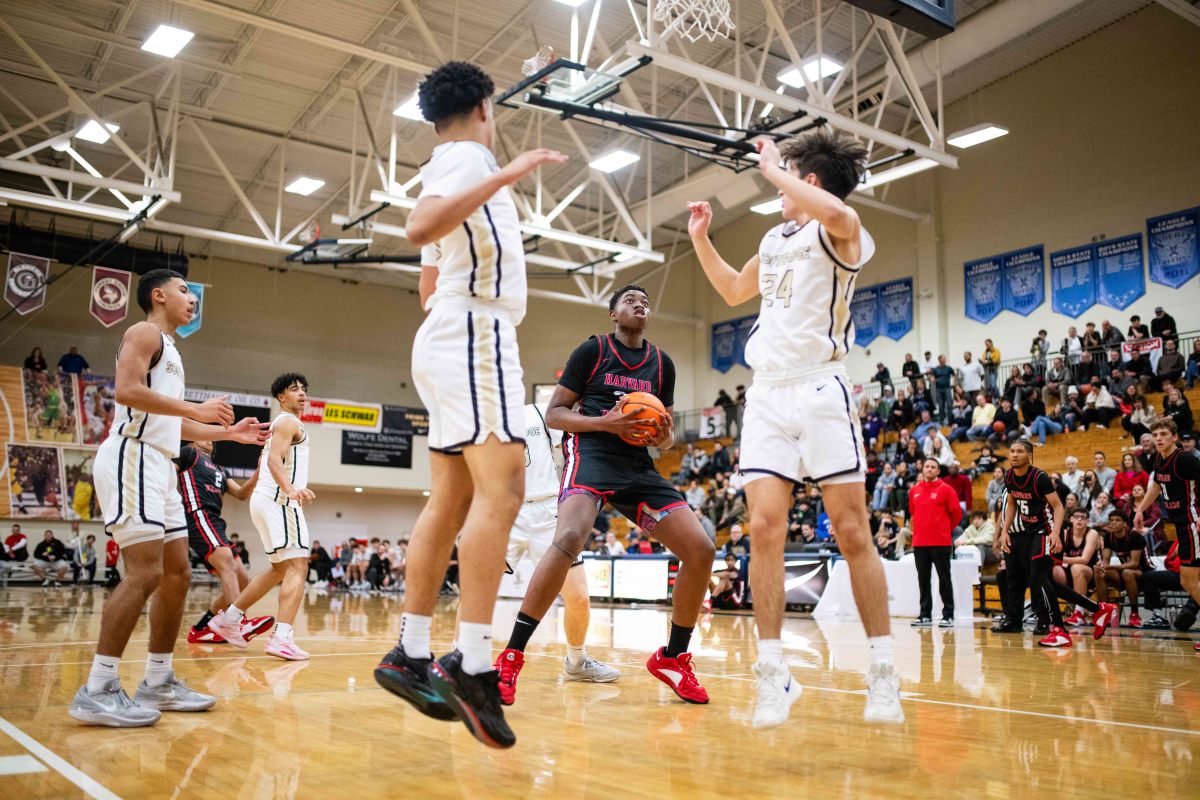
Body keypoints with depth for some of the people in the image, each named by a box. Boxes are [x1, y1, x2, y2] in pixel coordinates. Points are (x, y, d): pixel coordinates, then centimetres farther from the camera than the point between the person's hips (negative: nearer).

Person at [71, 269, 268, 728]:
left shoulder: (168, 349, 26)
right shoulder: (144, 333, -3)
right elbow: (127, 390, -21)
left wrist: (229, 432, 26)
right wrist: (195, 408, -20)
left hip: (159, 465, 10)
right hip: (133, 458, -10)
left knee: (177, 574, 8)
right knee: (145, 573, -17)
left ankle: (158, 683, 15)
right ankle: (97, 691, -13)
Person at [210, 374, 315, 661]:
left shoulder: (278, 424, 25)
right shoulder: (288, 422, -5)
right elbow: (274, 459, -21)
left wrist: (296, 489, 41)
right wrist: (290, 489, -37)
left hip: (265, 499, 10)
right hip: (278, 500, -10)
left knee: (280, 569, 19)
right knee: (297, 567, -16)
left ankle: (228, 618, 24)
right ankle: (282, 638, -26)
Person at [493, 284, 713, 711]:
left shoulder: (662, 363, 17)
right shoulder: (592, 350, 4)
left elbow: (666, 433, 21)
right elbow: (554, 413, 0)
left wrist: (662, 437, -4)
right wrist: (605, 422, -16)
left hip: (638, 466, 6)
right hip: (591, 455, -5)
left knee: (701, 550, -6)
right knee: (569, 539, -33)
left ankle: (672, 658, 12)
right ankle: (510, 658, -24)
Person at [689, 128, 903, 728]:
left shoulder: (837, 233, -1)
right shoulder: (775, 240, 22)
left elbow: (838, 214, -28)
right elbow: (733, 291, 39)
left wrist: (773, 169, -14)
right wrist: (701, 238, 27)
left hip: (820, 391, -6)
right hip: (767, 394, 6)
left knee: (851, 532, -5)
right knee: (765, 527, -6)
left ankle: (883, 672, 5)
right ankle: (773, 673, -2)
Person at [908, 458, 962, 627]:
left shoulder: (945, 489, -3)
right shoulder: (914, 490, 9)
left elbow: (956, 513, 1)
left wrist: (945, 529, 9)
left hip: (940, 542, -4)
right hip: (919, 542, 4)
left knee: (944, 578, 0)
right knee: (923, 579, 8)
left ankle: (948, 616, 5)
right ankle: (925, 615, 15)